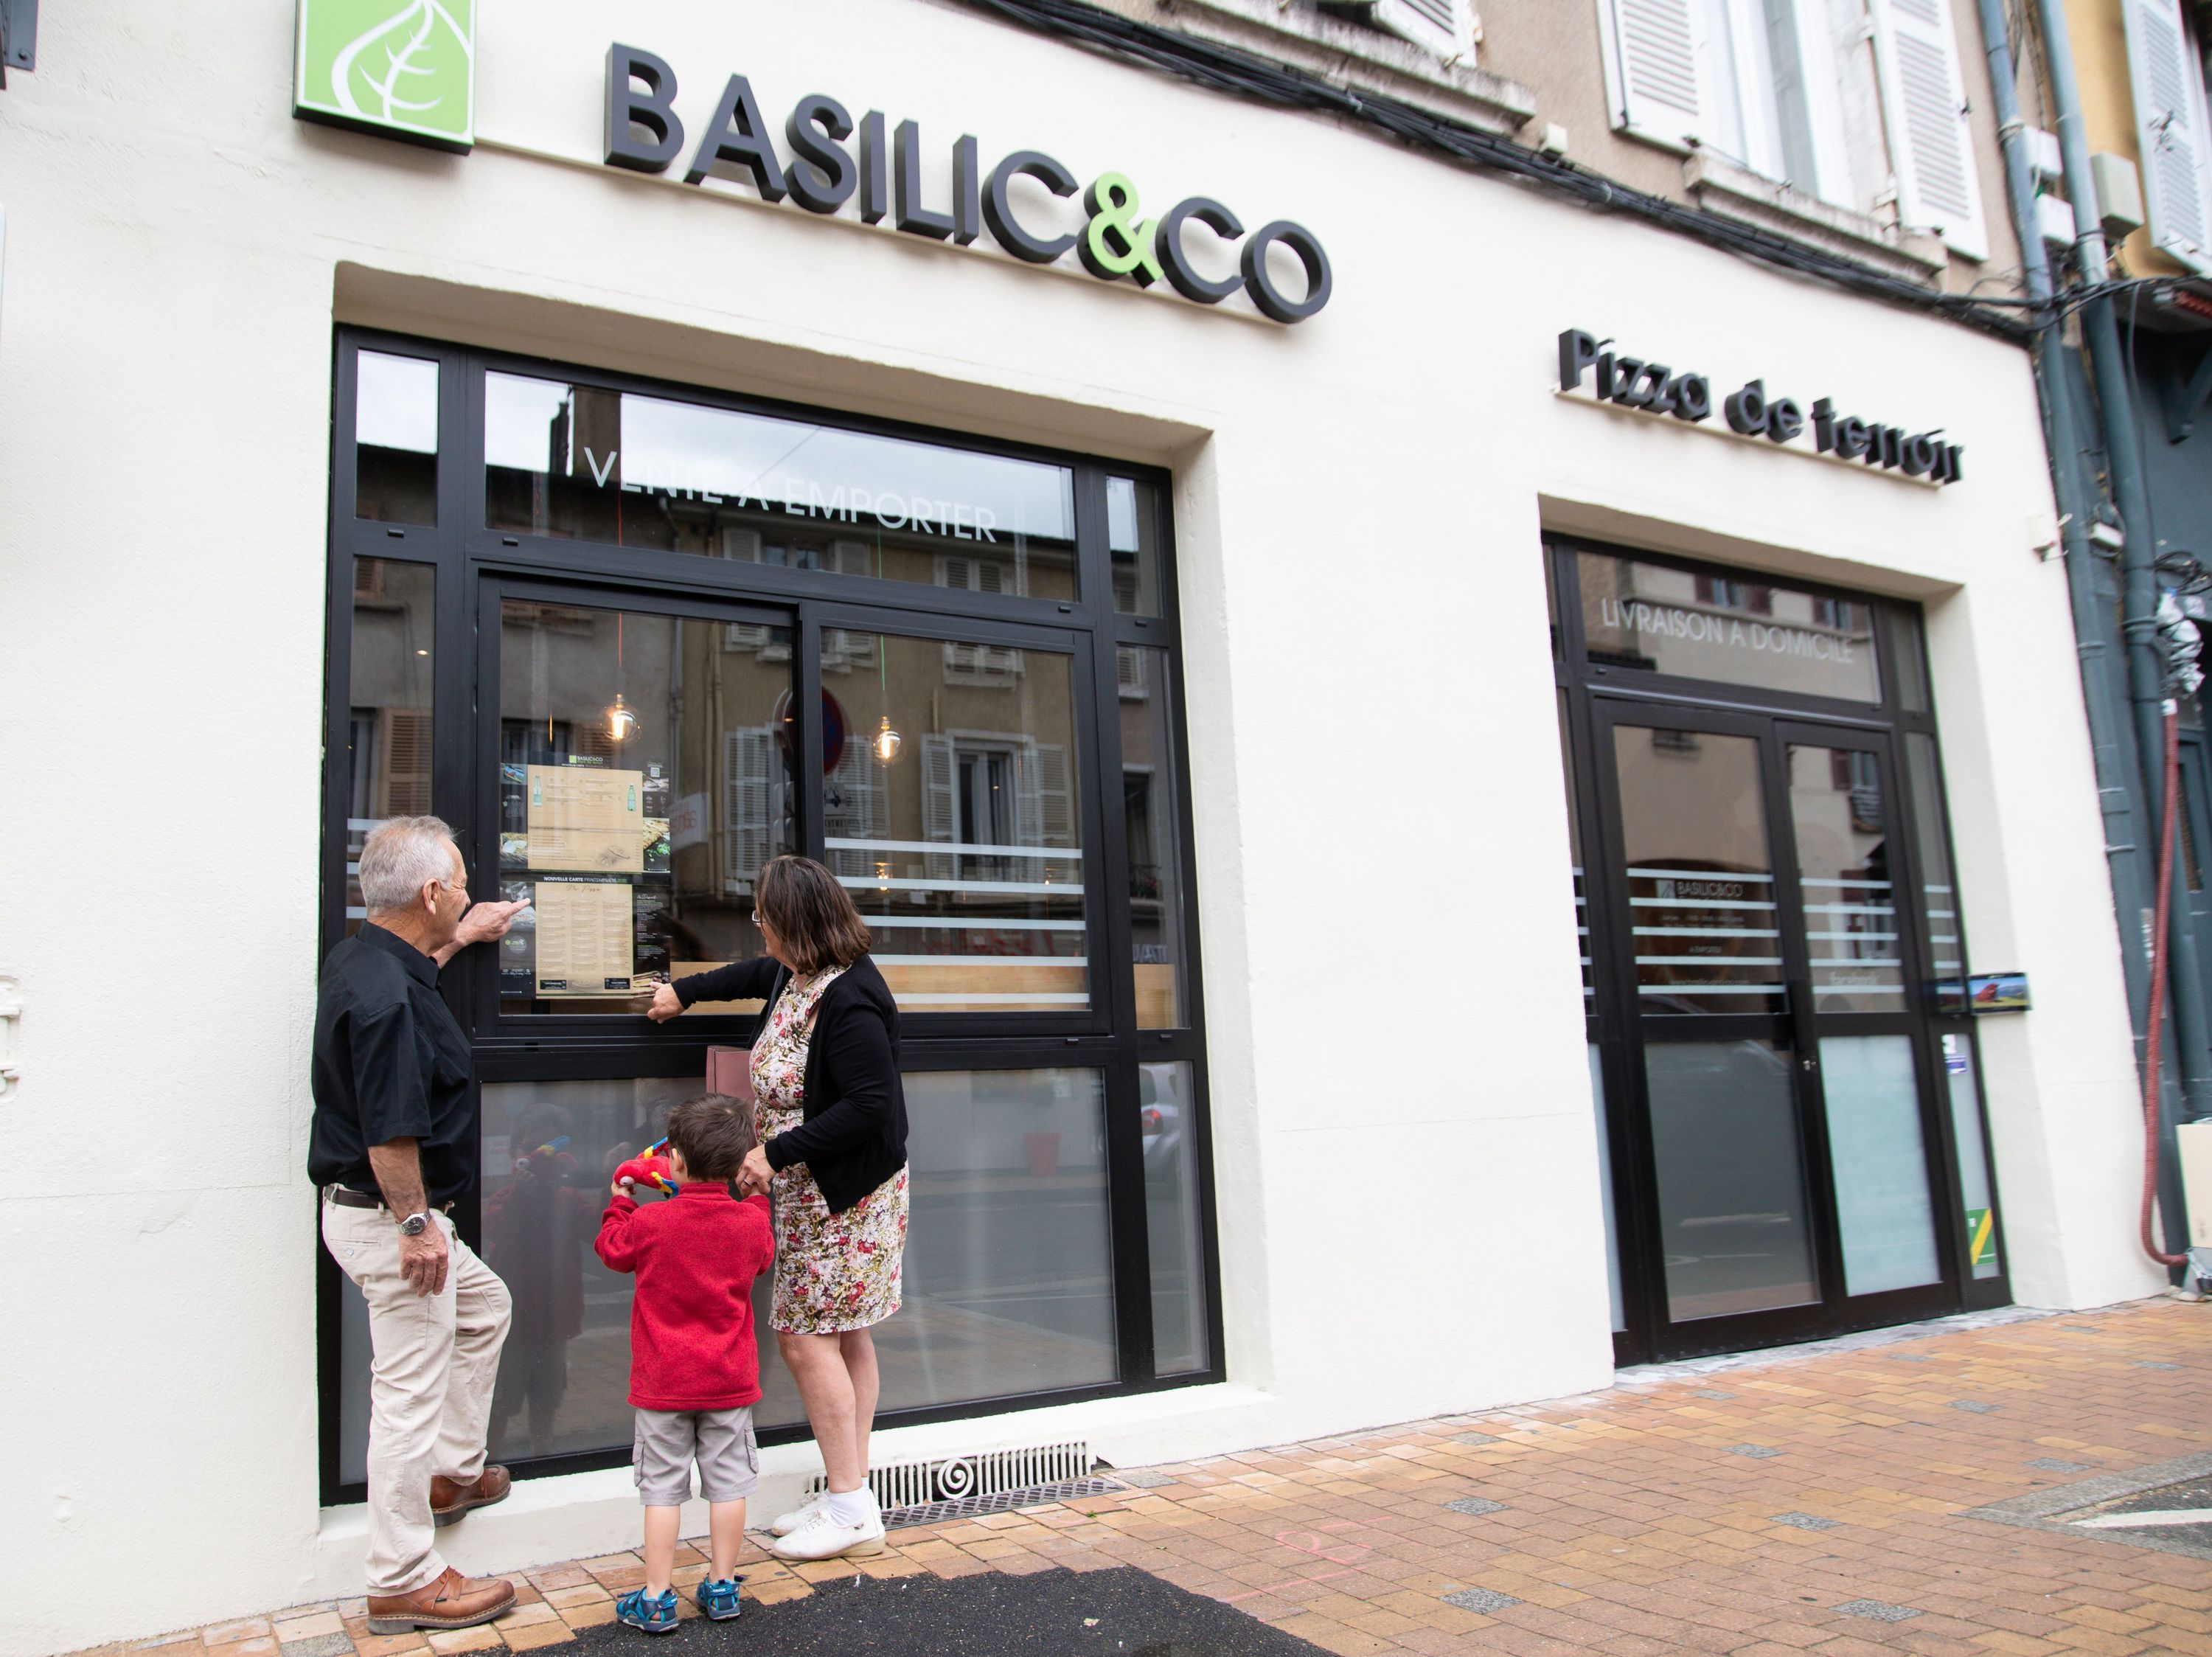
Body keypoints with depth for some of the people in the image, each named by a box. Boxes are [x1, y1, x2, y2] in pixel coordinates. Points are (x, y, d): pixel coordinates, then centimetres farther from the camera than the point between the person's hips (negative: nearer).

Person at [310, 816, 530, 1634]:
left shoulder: (366, 958, 5)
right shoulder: (386, 998, -27)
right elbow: (390, 1131, -27)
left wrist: (461, 940, 33)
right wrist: (416, 1223, -19)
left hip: (399, 1214, 11)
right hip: (390, 1219, -11)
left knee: (483, 1305, 28)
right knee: (410, 1394, -1)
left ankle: (453, 1473, 40)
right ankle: (404, 1582, 12)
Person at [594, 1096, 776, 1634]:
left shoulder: (651, 1222, -14)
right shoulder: (752, 1221, -7)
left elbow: (611, 1248, 6)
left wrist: (621, 1200, 22)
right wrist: (755, 1198, 27)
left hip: (664, 1383, -2)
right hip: (730, 1382, 2)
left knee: (663, 1487, 6)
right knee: (728, 1482, 11)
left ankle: (657, 1599, 11)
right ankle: (722, 1587, 20)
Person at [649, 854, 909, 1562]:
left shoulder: (849, 1003, -25)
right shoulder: (798, 975, 6)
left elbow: (871, 1107, -26)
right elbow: (756, 974, 31)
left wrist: (777, 1152, -23)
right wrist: (683, 991, 40)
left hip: (844, 1196, -10)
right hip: (816, 1191, 10)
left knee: (805, 1340, -7)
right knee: (846, 1339, 13)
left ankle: (851, 1511, 3)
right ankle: (850, 1498, 21)